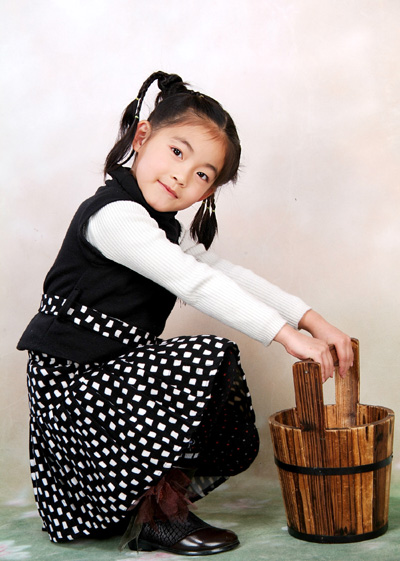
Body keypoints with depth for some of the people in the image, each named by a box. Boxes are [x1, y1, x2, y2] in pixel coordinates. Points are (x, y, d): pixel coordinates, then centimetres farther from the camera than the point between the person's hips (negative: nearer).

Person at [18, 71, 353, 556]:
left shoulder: (166, 231, 13)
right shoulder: (114, 215, -20)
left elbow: (228, 275, 8)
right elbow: (196, 285, -27)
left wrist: (311, 320, -4)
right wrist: (286, 334, -27)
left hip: (109, 378, 10)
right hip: (73, 381, -10)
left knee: (233, 444, 10)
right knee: (214, 358, -25)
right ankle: (158, 516, -13)